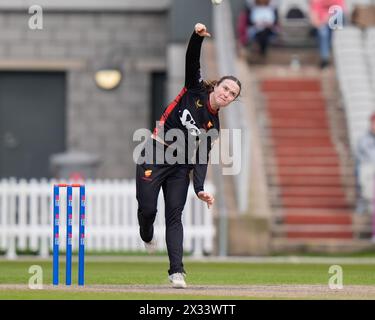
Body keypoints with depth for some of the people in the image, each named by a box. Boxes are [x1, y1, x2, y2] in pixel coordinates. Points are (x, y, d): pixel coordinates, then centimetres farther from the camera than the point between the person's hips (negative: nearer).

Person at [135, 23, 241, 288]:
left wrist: (200, 189, -14)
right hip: (154, 157, -3)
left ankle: (177, 271, -8)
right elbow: (192, 61, -14)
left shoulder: (213, 125, 5)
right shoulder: (195, 91, -2)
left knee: (174, 215, -4)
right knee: (148, 209, -7)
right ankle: (147, 237, 29)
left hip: (181, 166, 3)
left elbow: (201, 157, -1)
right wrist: (198, 36, -33)